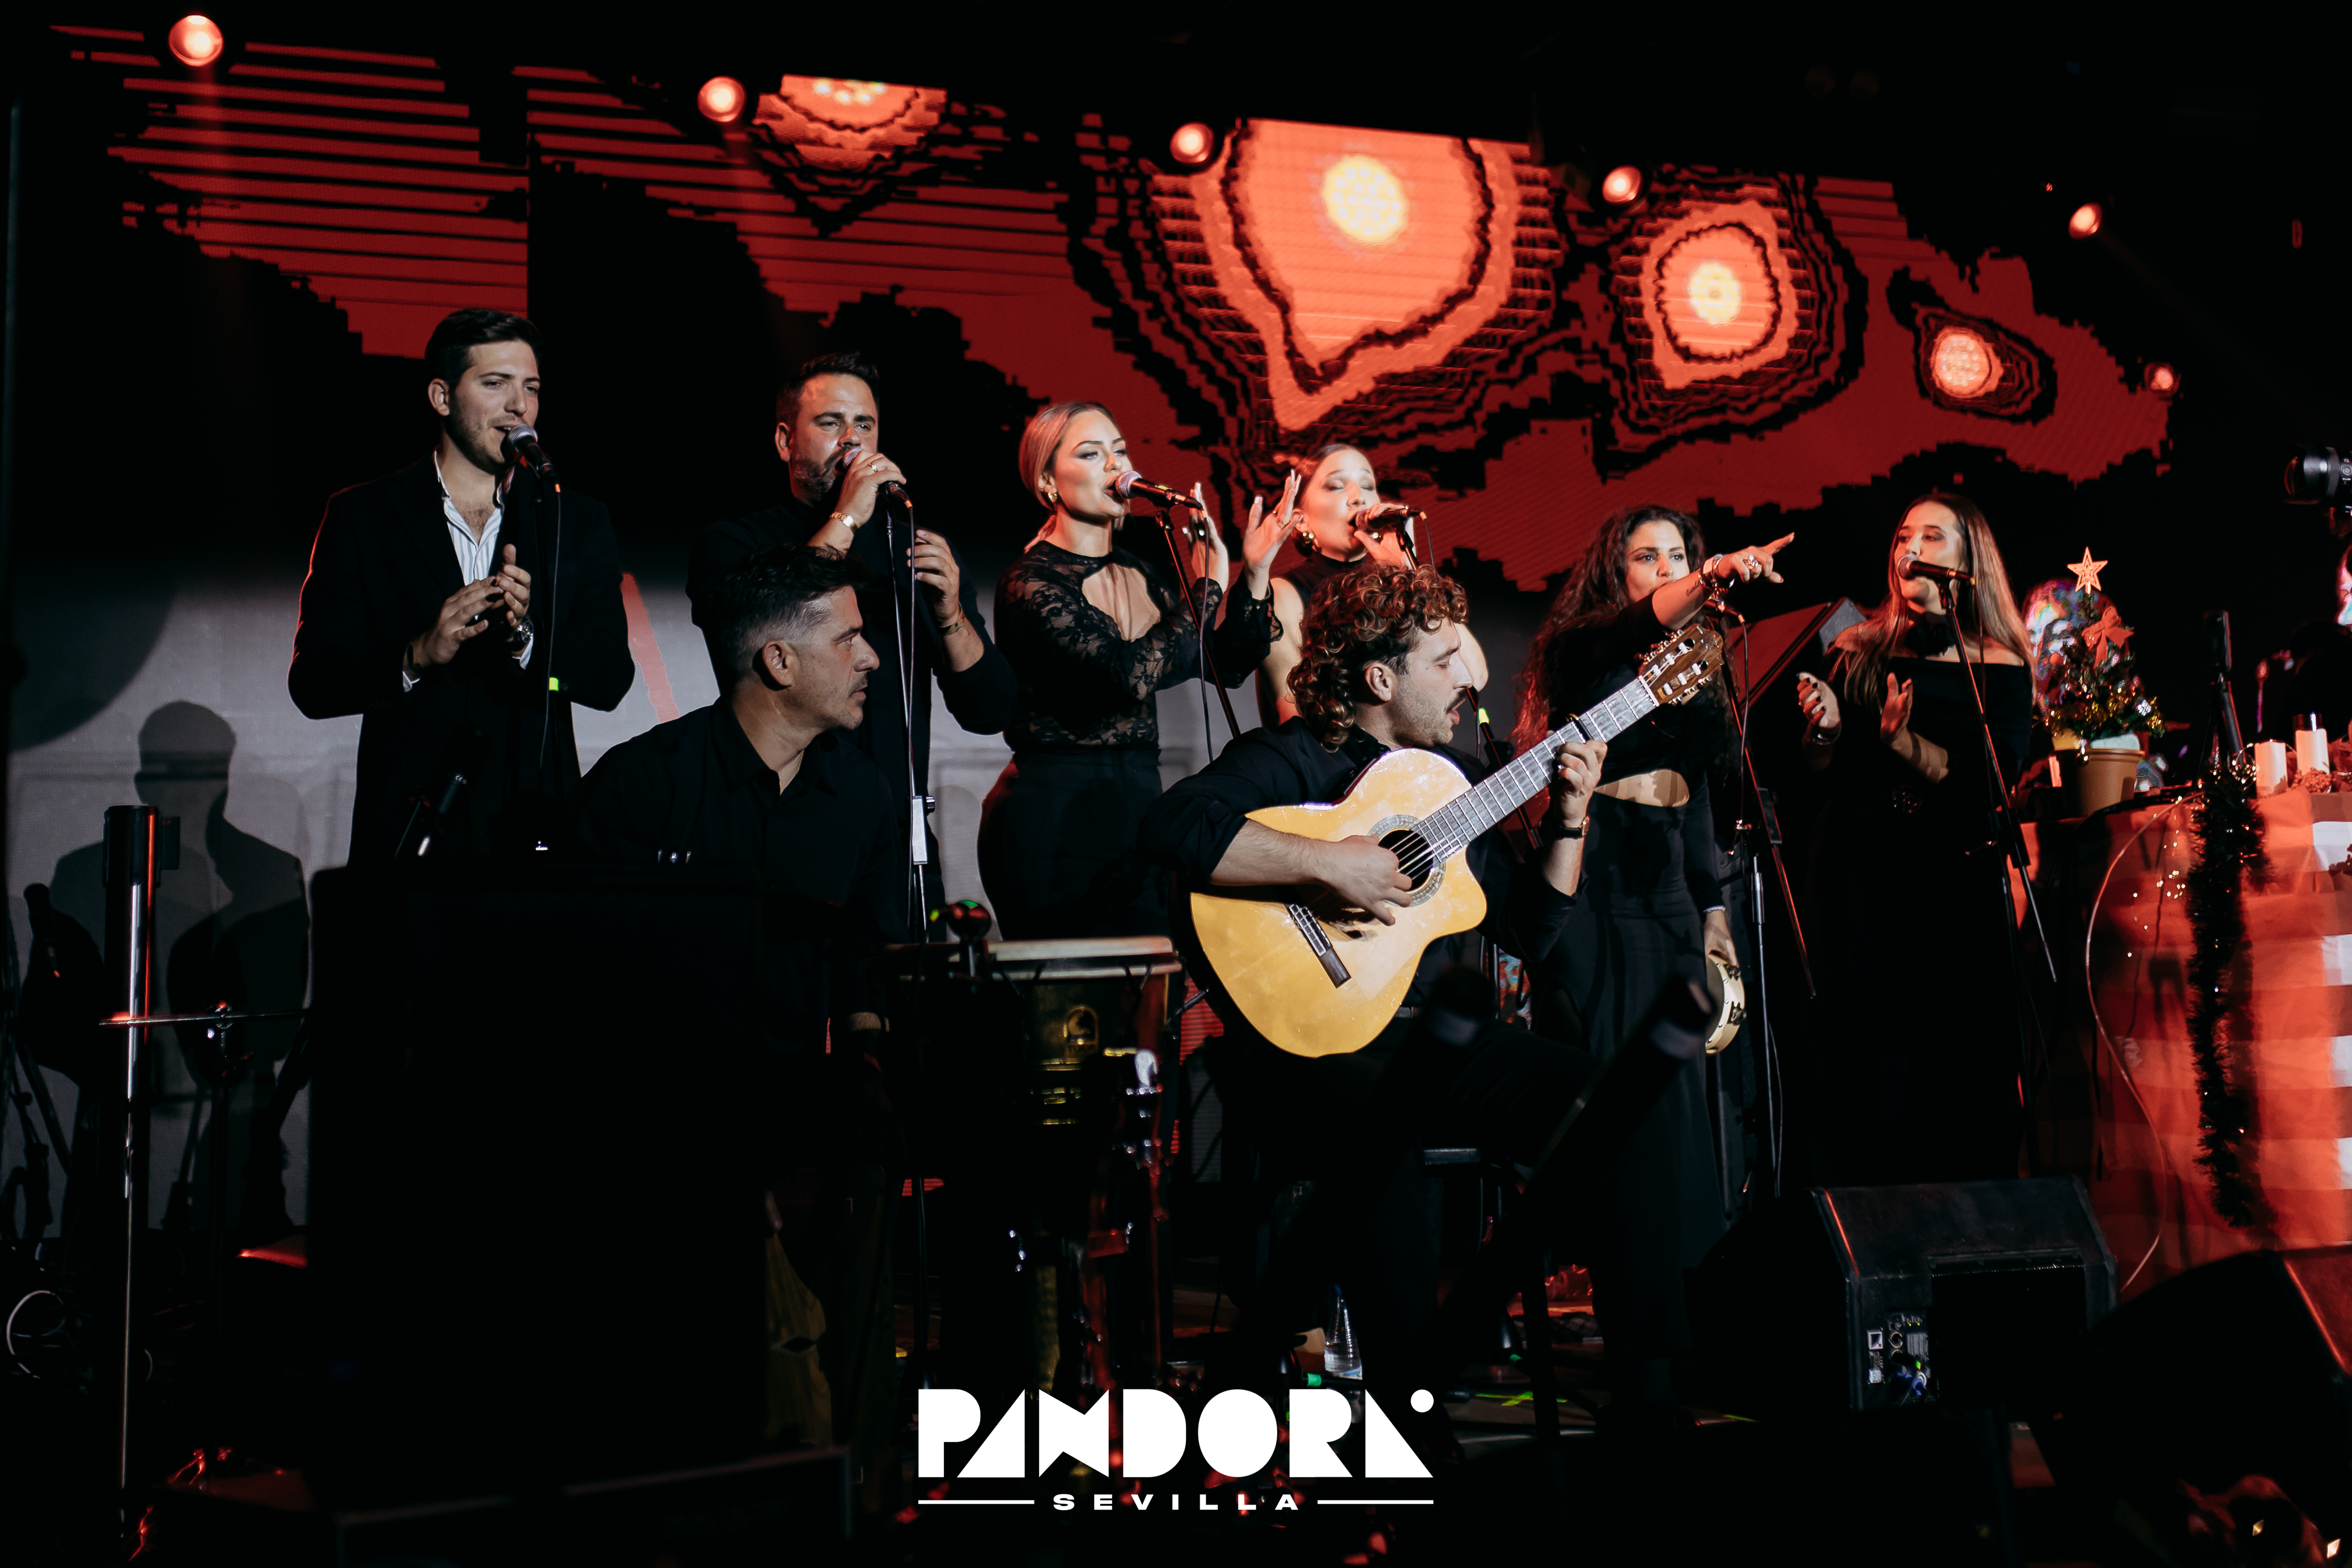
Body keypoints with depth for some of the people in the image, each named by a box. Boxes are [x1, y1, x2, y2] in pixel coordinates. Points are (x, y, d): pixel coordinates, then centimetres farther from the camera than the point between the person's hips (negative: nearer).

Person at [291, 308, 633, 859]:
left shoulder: (577, 522, 10)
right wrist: (418, 655, -17)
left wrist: (525, 638, -17)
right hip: (408, 830, -1)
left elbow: (611, 679, 1)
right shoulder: (361, 518, 6)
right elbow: (311, 684, -1)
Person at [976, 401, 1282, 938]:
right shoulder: (1030, 584, -13)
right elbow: (1133, 674, -25)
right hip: (1051, 818, -7)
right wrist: (1208, 585, -14)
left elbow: (1228, 667, 9)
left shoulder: (1145, 565, 9)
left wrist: (1256, 574, -4)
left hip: (1139, 803, 7)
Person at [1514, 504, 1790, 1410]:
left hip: (1669, 893, 7)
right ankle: (1642, 1344, -6)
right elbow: (1639, 624, -27)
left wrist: (1713, 908, 18)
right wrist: (1710, 582, -44)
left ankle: (1687, 1324, 15)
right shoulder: (1587, 649, -2)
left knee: (1679, 1105, 7)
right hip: (1596, 889, -7)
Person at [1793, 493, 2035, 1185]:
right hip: (1858, 886, 2)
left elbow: (1991, 785, -9)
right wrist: (1825, 729, -7)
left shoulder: (2000, 669, 3)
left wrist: (1904, 743, -21)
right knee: (1870, 1078, 0)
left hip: (1957, 887, -2)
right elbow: (1817, 771, 14)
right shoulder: (1860, 650, 11)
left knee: (1963, 1072, -2)